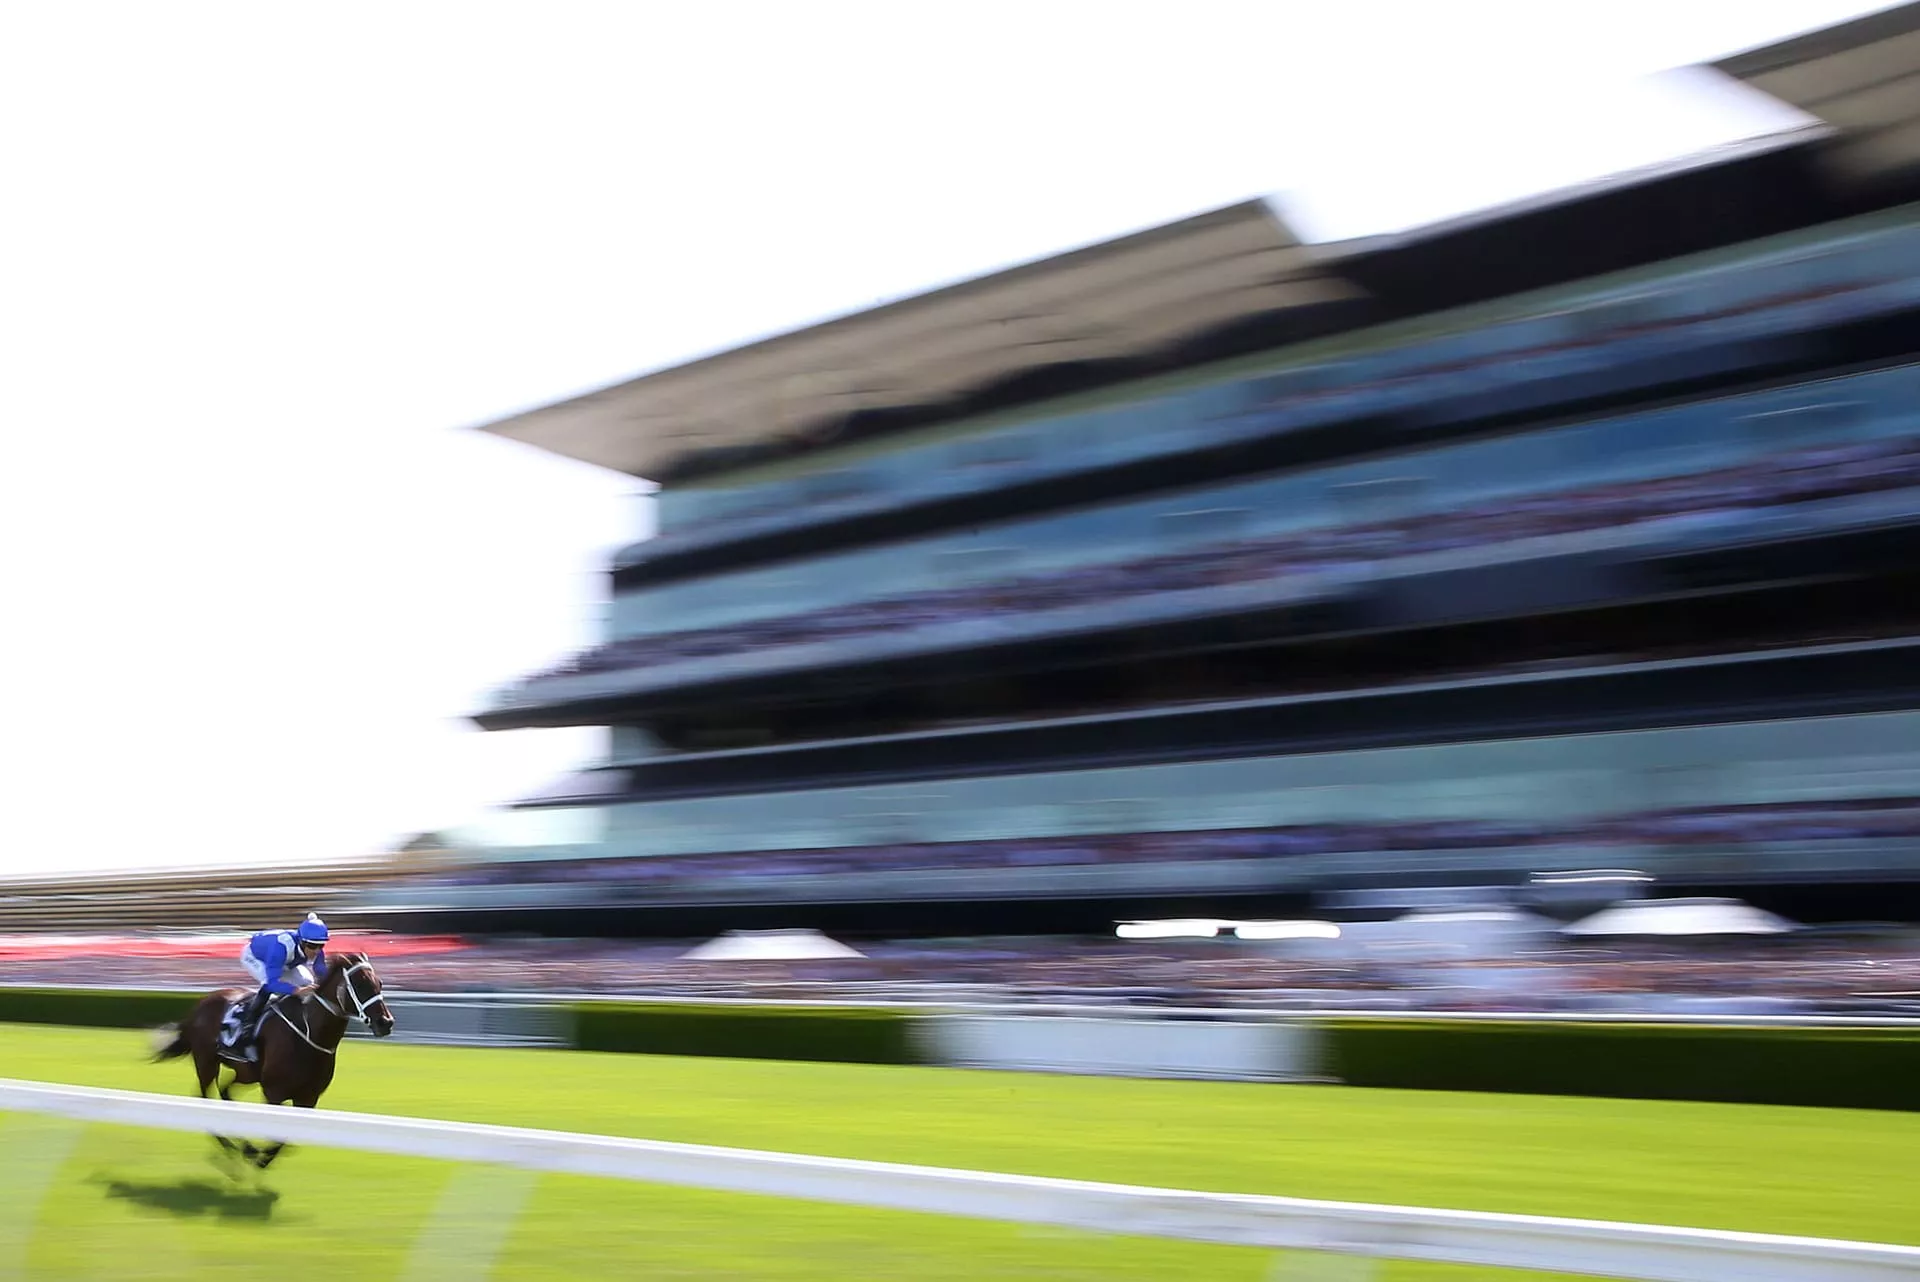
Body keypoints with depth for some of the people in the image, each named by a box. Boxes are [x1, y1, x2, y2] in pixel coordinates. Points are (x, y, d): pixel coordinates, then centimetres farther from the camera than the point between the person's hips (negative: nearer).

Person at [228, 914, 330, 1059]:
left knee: (308, 983, -8)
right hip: (253, 957, -6)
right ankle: (246, 1029, -25)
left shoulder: (316, 951, -29)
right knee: (270, 986, -32)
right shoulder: (281, 947, -46)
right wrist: (297, 990, -65)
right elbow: (272, 982, -52)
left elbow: (322, 974, -17)